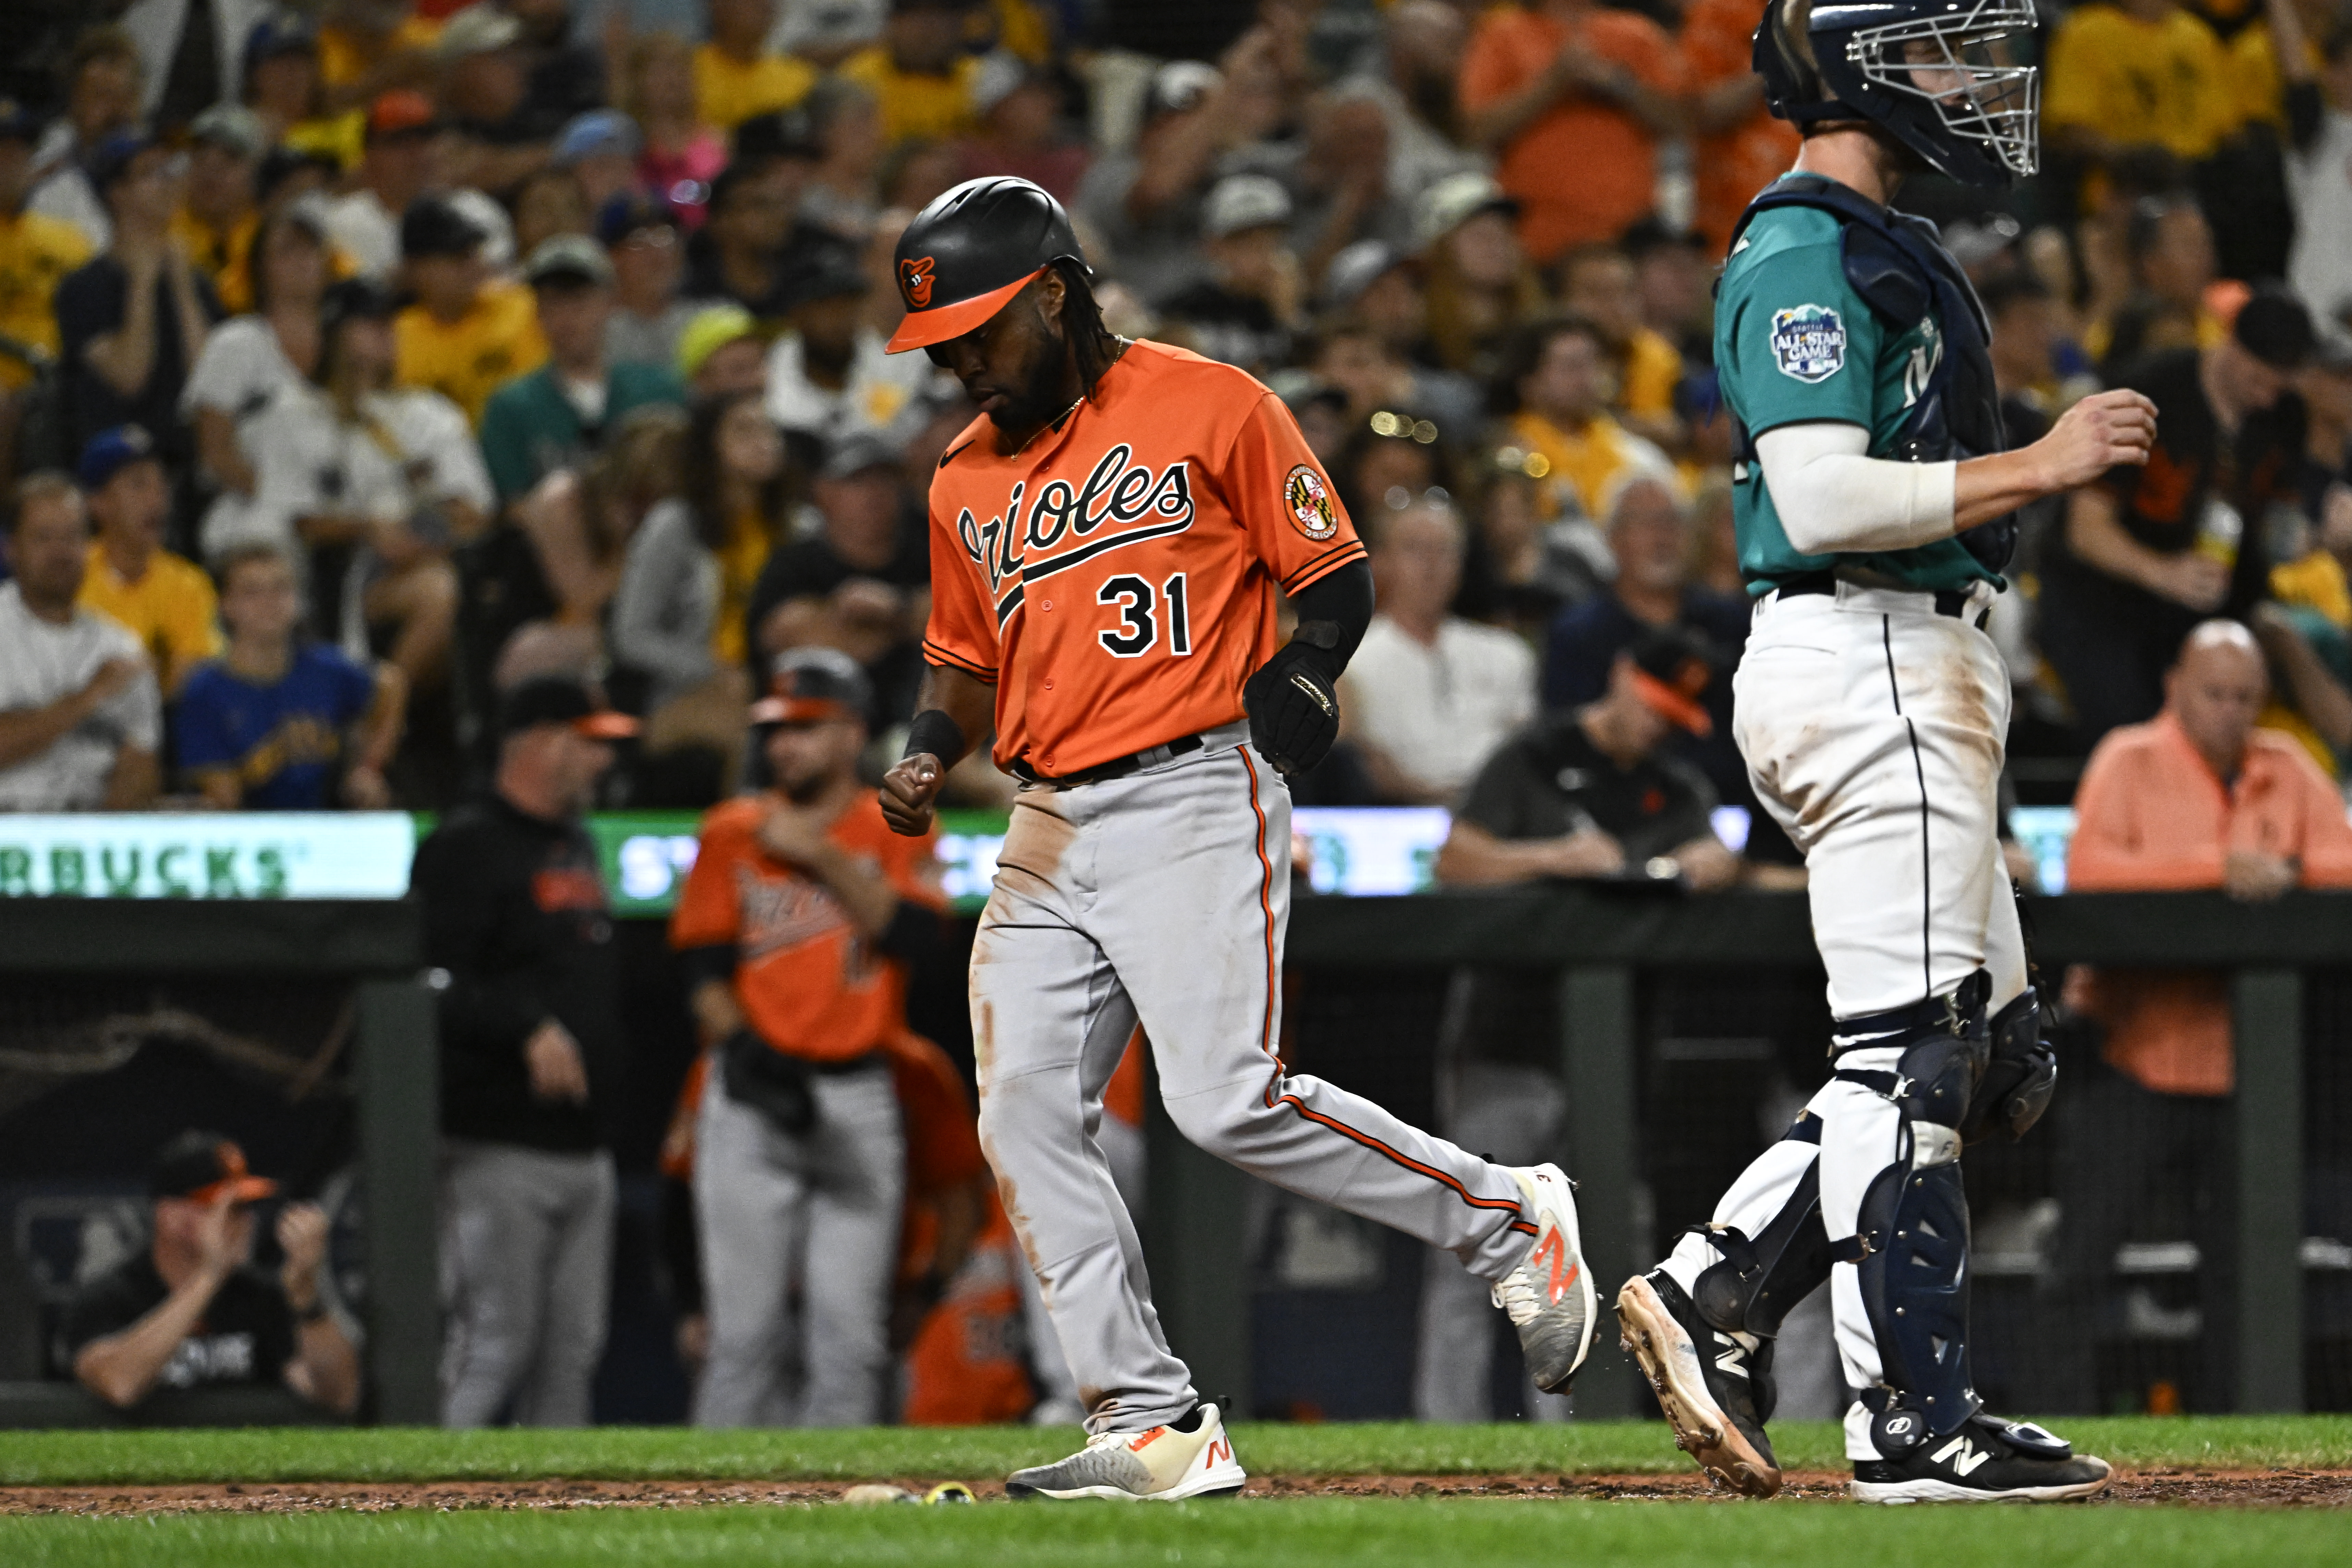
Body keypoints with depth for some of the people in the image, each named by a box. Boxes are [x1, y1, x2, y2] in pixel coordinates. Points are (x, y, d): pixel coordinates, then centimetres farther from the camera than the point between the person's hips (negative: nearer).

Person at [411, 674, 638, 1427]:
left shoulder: (577, 847, 19)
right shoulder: (465, 849, -10)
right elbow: (435, 985, -19)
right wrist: (528, 1029, -28)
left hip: (583, 1146, 9)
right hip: (500, 1149, -9)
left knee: (573, 1348, 8)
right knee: (494, 1340, -11)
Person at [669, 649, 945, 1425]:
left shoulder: (895, 832, 7)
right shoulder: (733, 832, 8)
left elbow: (913, 932, -10)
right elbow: (704, 965, 2)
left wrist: (820, 856, -12)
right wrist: (744, 1050, -14)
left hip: (858, 1093, 0)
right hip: (754, 1097, 0)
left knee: (850, 1327, -2)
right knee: (745, 1325, -4)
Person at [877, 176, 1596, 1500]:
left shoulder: (1211, 408, -2)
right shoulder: (968, 480, 17)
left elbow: (1339, 578, 0)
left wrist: (1303, 679, -19)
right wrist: (929, 754, 6)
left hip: (1195, 796, -7)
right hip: (1049, 831, 7)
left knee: (1229, 1101, -18)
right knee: (1028, 1117, -5)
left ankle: (1507, 1219, 1)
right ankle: (1152, 1427, -3)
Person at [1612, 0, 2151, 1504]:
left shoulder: (1876, 249, 21)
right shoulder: (1805, 256, -12)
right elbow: (1826, 498, -22)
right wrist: (2043, 463, -18)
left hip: (1918, 674, 11)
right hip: (1870, 663, -11)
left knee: (1994, 1061, 11)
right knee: (1909, 1054, -9)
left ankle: (1714, 1297, 9)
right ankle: (1916, 1422, -7)